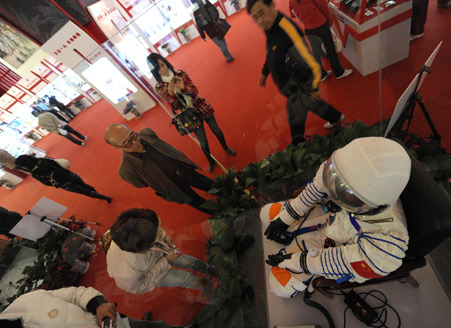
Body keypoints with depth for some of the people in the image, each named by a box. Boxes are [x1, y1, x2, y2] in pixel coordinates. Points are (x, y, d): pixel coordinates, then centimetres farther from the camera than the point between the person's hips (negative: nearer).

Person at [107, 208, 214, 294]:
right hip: (144, 276, -3)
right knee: (186, 277, -2)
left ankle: (211, 270, 36)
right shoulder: (129, 274, -47)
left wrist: (164, 236, -19)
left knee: (188, 261, 5)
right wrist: (166, 261, -22)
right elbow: (140, 286, -22)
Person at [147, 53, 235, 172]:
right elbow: (175, 107, -14)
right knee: (203, 143, 7)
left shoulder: (181, 74, -8)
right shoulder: (160, 88, -10)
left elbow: (195, 91, -12)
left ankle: (226, 148, 46)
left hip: (202, 107, 1)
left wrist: (183, 87, -32)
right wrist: (170, 92, -33)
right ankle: (211, 161, 36)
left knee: (217, 131, 15)